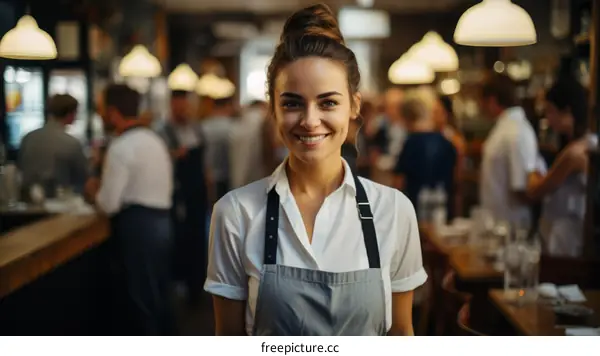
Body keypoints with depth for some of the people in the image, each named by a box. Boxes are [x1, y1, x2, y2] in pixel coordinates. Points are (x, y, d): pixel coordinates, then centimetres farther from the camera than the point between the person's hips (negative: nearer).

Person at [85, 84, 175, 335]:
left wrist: (93, 191, 4)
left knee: (141, 298, -1)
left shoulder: (121, 147, -14)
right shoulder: (154, 139, 15)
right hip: (161, 219, 10)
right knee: (160, 295, 18)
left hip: (137, 225, -9)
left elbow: (109, 204, -18)